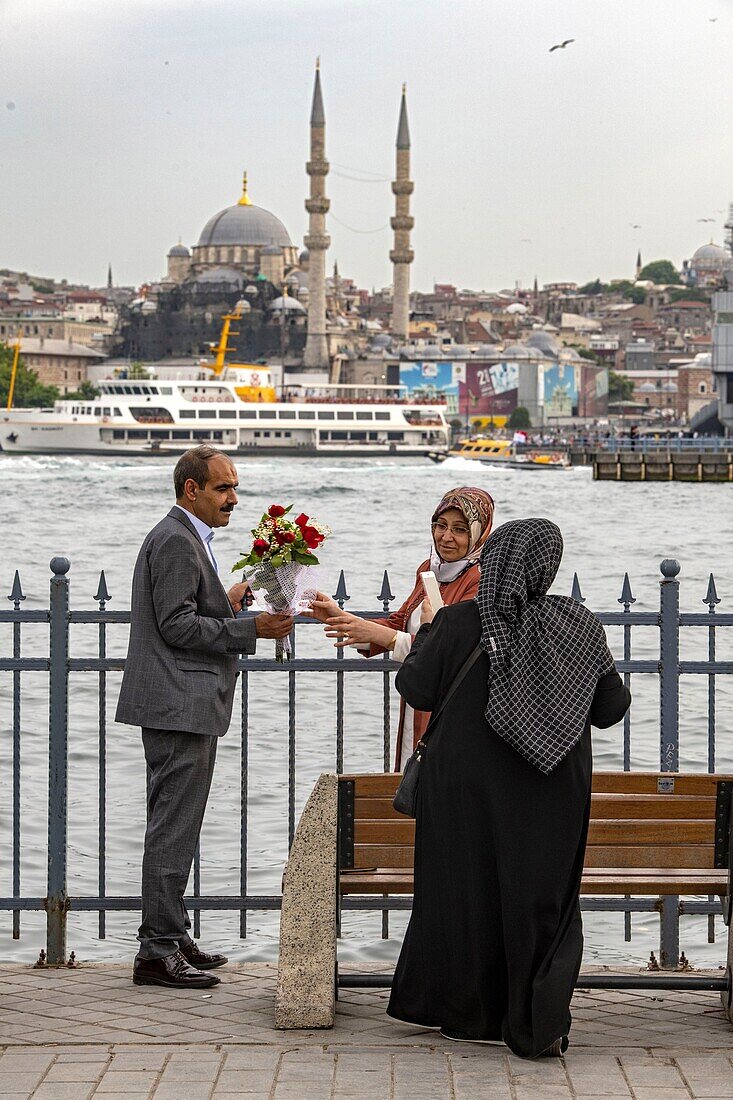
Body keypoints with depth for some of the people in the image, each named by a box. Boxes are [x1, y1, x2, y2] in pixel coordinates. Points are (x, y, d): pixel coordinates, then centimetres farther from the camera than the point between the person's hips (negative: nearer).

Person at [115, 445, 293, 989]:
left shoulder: (185, 539, 19)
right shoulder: (176, 542, -14)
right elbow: (176, 626, -20)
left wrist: (224, 604, 11)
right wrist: (251, 628, -19)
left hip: (183, 706, 11)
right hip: (180, 705, -11)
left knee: (175, 825, 15)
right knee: (174, 826, -9)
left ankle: (170, 937, 22)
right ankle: (159, 949, -7)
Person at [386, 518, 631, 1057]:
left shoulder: (459, 622, -12)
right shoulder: (580, 628, -8)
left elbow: (416, 690, -4)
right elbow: (611, 709, 0)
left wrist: (424, 637, 13)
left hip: (467, 792, 0)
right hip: (551, 796, 1)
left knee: (467, 892, 14)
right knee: (540, 897, 9)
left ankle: (470, 1014, 23)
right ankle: (539, 1025, 3)